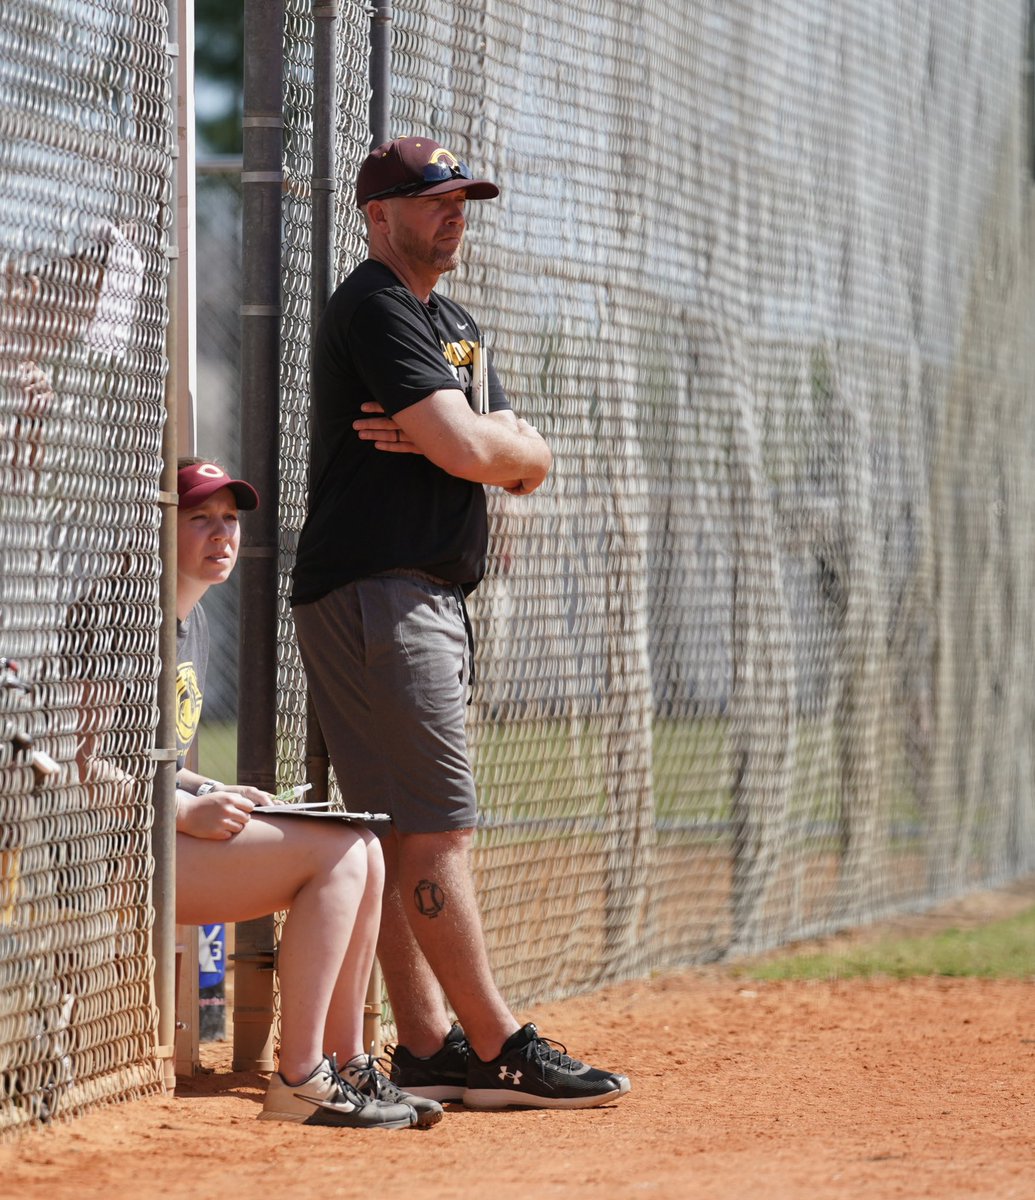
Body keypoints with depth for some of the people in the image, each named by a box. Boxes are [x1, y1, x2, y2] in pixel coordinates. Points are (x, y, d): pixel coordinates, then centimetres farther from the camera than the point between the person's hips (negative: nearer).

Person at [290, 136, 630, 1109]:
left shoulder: (456, 325, 21)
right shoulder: (375, 310, -10)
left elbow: (529, 464, 11)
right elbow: (468, 451, -21)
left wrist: (471, 439, -8)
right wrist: (483, 435, 1)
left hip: (432, 599, 10)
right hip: (373, 592, -10)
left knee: (409, 834, 8)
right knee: (435, 827, -11)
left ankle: (428, 1052, 9)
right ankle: (498, 1052, -13)